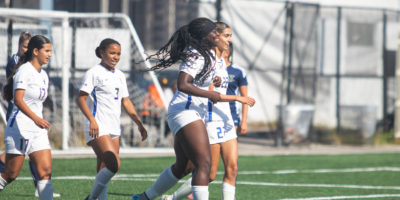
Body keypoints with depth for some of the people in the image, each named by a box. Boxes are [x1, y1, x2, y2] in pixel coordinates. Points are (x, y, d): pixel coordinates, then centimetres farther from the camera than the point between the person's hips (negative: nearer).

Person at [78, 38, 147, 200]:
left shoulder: (120, 75, 17)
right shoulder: (94, 73, -5)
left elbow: (126, 102, 23)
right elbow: (81, 99, -11)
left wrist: (139, 124, 16)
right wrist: (92, 119, -25)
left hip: (114, 129, 8)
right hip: (98, 129, -8)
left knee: (104, 171, 7)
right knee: (114, 165, -20)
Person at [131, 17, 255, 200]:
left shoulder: (210, 52, 12)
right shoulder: (196, 56, -18)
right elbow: (182, 85, -30)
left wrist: (212, 80, 13)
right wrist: (210, 94, -22)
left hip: (194, 114, 11)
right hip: (185, 112, -11)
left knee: (183, 166, 18)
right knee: (204, 164, -18)